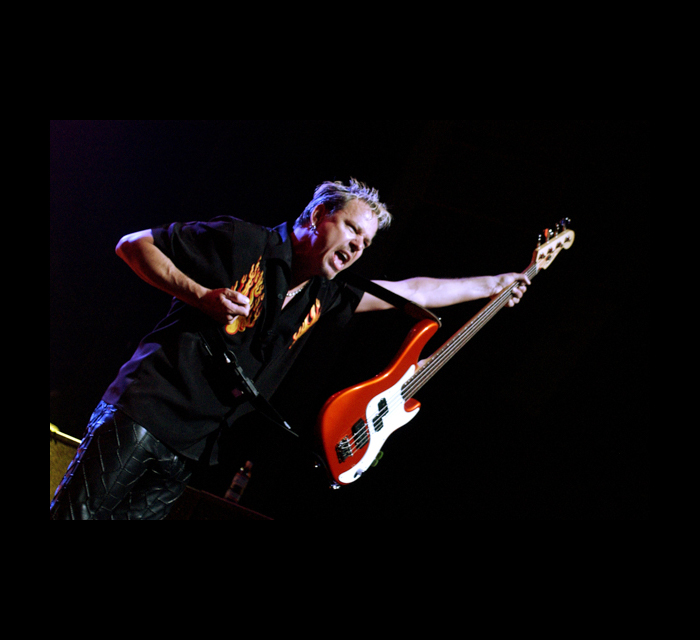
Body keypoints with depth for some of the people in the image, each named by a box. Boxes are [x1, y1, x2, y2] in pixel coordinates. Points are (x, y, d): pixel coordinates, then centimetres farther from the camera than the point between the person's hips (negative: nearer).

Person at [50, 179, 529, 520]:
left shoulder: (323, 294, 12)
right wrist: (202, 296, -16)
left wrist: (493, 284, 24)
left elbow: (413, 290, 20)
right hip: (141, 416, -6)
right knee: (77, 512, -9)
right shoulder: (243, 242, -7)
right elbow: (134, 244, -4)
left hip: (185, 453, 6)